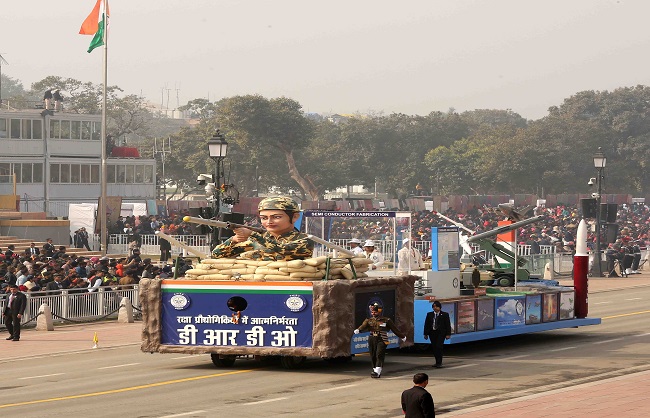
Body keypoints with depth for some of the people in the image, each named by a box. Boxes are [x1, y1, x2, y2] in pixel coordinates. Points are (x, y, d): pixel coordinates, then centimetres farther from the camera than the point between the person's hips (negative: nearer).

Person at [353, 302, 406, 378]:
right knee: (373, 357, 6)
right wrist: (358, 330, -34)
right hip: (372, 340, 4)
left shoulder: (386, 320, 4)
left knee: (379, 355, -16)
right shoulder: (369, 320, 9)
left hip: (382, 340, -4)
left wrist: (402, 336, 19)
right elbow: (363, 326, -11)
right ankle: (375, 369, 20)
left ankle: (377, 372, -21)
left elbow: (394, 329, 12)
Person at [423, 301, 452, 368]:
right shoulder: (429, 315, 10)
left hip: (441, 333, -4)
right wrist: (426, 334, 7)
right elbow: (426, 324, 11)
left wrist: (448, 334, -5)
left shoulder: (444, 315, 2)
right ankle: (437, 362, 16)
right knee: (434, 348, 5)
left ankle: (439, 363, -11)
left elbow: (448, 325, 1)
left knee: (439, 347, -14)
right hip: (432, 333, 4)